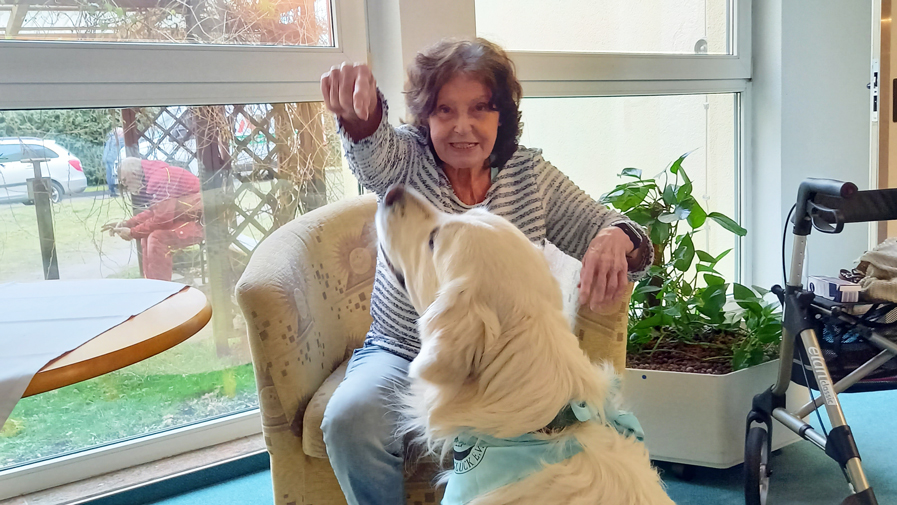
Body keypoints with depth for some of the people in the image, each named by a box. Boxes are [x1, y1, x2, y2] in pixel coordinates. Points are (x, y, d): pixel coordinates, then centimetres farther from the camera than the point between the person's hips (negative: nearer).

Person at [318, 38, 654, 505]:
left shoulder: (531, 174, 3)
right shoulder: (407, 161, -3)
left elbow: (601, 227, -1)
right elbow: (374, 150, -26)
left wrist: (615, 238, -27)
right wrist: (358, 111, -51)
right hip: (403, 355, 0)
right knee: (348, 420, -27)